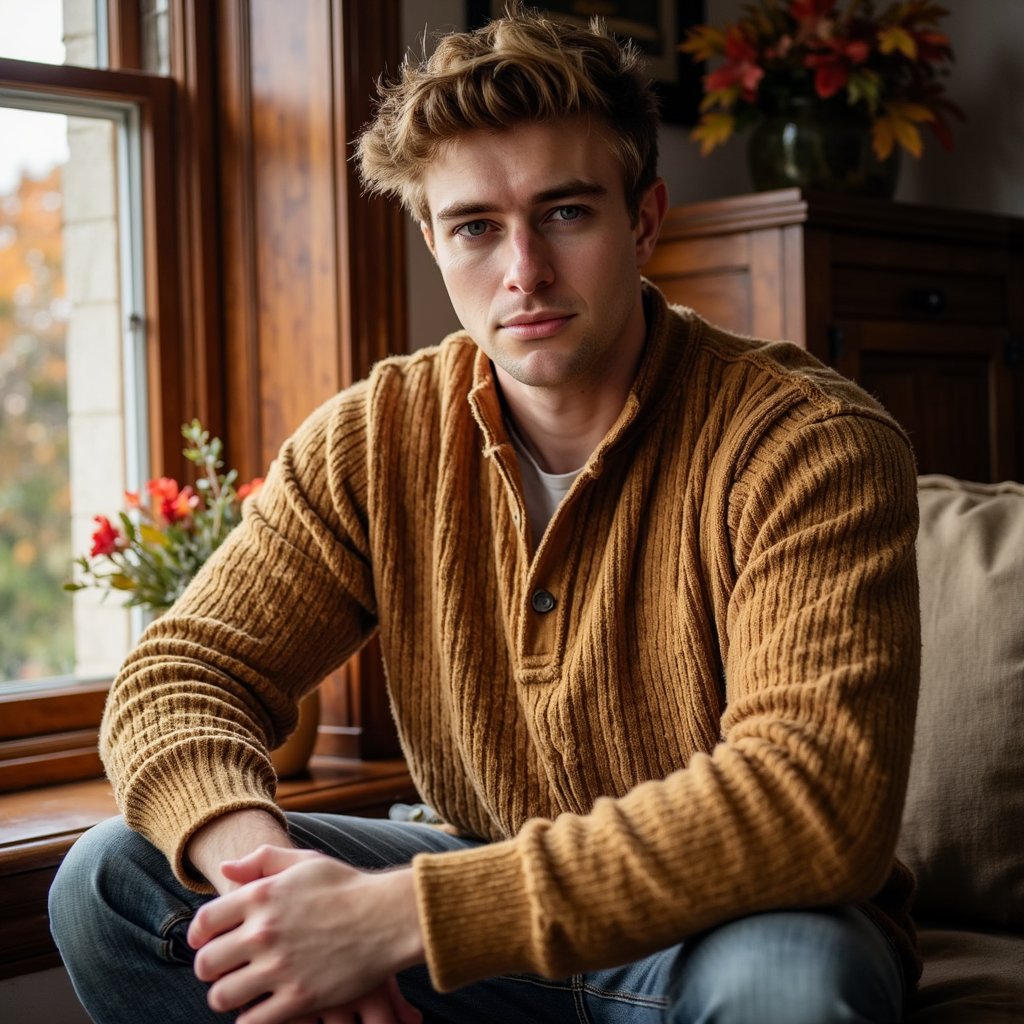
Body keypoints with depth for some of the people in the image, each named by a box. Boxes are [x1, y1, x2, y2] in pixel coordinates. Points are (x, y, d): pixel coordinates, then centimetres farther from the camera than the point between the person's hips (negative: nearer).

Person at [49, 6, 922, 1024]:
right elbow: (180, 674, -6)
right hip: (492, 912, 4)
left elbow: (815, 798, -32)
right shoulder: (374, 440, -4)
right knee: (114, 879, -11)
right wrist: (261, 860, -31)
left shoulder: (805, 444, -20)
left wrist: (401, 910, -36)